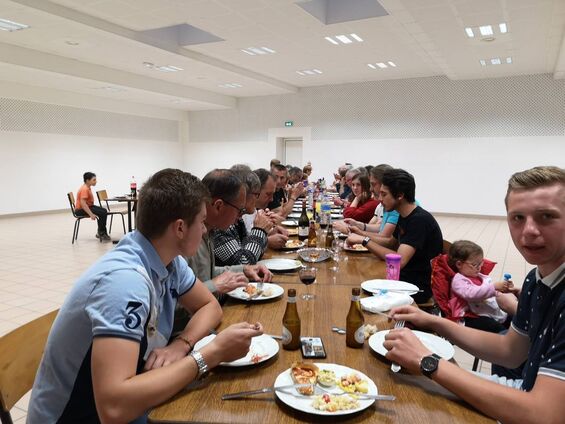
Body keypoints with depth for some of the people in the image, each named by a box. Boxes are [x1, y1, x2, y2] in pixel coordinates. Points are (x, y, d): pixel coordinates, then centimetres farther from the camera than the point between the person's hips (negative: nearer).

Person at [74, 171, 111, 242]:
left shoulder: (88, 188, 10)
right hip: (80, 210, -11)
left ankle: (101, 233, 13)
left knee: (104, 211, 9)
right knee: (102, 213, -20)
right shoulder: (84, 189, -21)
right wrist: (91, 214, -35)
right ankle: (101, 234, -6)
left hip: (88, 206, 11)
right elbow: (83, 203, -31)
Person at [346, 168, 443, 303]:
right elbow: (392, 243, 20)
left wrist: (364, 240, -23)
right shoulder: (404, 216, 5)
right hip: (404, 277, 8)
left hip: (420, 287, -8)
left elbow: (399, 261, -31)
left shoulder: (420, 220, -22)